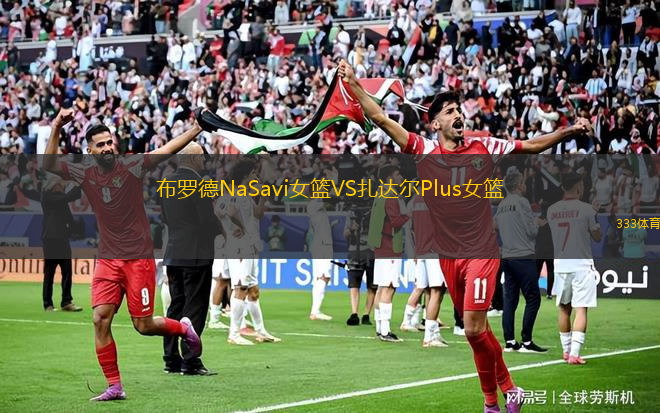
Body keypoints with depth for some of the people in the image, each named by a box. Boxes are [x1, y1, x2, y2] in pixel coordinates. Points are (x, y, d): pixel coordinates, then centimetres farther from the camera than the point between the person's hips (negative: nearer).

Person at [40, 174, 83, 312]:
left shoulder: (59, 197, 16)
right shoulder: (47, 197, -8)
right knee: (49, 272, -2)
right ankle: (48, 304, 3)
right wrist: (79, 186, -14)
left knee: (67, 271, 2)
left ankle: (66, 302, 5)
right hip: (51, 238, -7)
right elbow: (67, 197, -20)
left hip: (62, 238, 7)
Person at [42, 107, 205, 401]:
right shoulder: (85, 173, 2)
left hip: (139, 258, -3)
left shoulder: (131, 166, -6)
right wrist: (56, 130, -18)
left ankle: (184, 328, 31)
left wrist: (199, 126, -24)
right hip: (108, 259, 3)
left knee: (143, 325, -1)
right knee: (100, 319, -9)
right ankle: (114, 387, 0)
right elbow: (48, 165, -8)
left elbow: (169, 149, -14)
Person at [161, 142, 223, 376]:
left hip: (173, 253, 8)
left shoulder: (167, 183, 9)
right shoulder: (197, 183, -15)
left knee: (176, 306, 12)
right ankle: (190, 362, -5)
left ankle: (171, 360, 14)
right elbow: (207, 218, -16)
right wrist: (221, 233, 2)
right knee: (195, 308, -4)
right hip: (196, 254, -8)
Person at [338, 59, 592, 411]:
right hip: (448, 256, 3)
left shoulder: (483, 147, 1)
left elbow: (533, 146, 4)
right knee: (477, 329, 9)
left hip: (482, 252, -3)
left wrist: (569, 132, -8)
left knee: (474, 329, -12)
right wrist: (353, 83, -5)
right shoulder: (423, 150, 2)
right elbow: (380, 118, 0)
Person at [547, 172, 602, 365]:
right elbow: (597, 237, 1)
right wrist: (595, 215, 14)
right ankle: (574, 353, -11)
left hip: (560, 265, 4)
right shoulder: (586, 209, -9)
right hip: (581, 265, -4)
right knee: (581, 310, -4)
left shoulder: (551, 211, 4)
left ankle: (566, 350, 22)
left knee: (564, 309, 15)